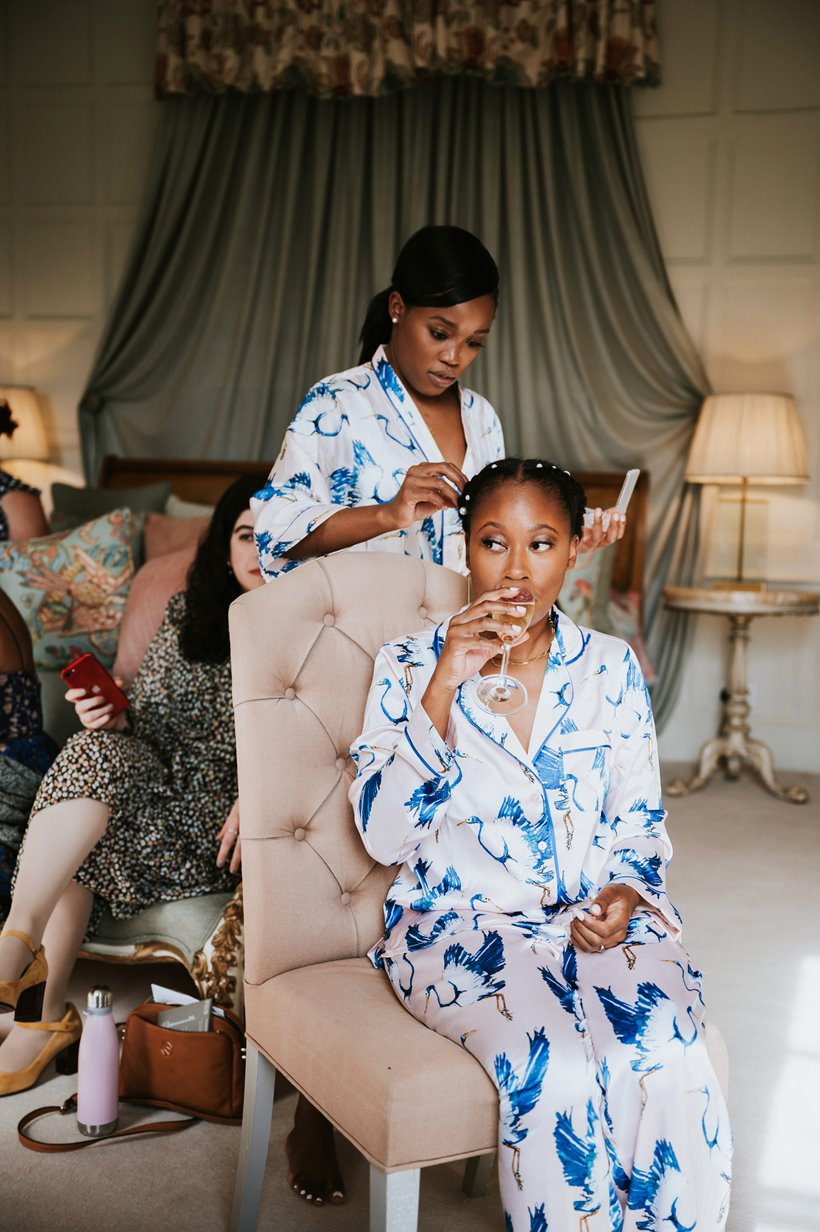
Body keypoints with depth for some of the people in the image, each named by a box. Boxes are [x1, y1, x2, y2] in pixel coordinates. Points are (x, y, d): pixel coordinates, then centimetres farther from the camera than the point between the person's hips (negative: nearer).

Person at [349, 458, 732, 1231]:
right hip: (459, 922, -2)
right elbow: (384, 837, -7)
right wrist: (443, 689, -16)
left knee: (671, 1064, -28)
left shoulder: (610, 667, 10)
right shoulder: (411, 664, 3)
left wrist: (627, 890, -8)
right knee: (556, 1067, -31)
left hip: (598, 917, 3)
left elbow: (641, 821, 15)